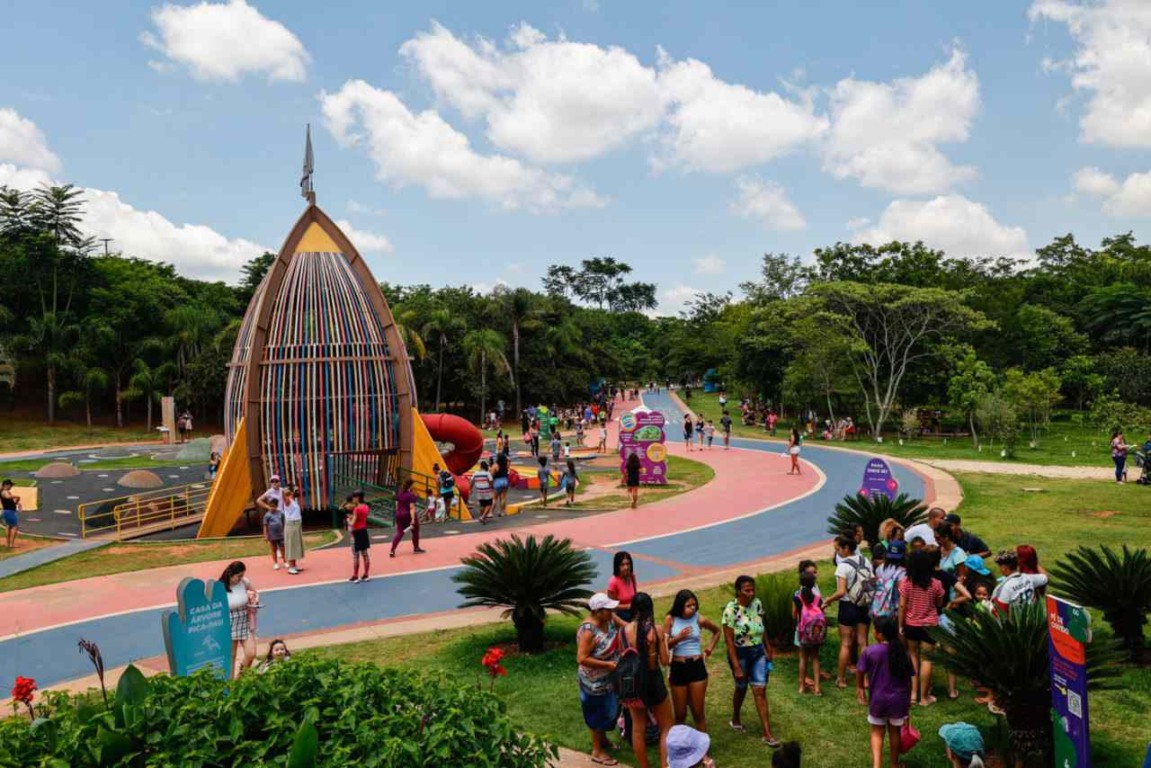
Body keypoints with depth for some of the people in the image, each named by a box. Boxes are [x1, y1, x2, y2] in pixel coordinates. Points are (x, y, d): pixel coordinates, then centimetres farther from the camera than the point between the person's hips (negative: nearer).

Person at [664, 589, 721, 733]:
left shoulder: (699, 619, -4)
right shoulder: (670, 619, -6)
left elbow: (717, 631, 16)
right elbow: (664, 645, -7)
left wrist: (710, 647, 7)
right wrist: (678, 638, -22)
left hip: (697, 667, 0)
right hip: (678, 668, 0)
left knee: (698, 712, 5)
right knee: (680, 714, 9)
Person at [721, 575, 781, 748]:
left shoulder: (757, 603, -6)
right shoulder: (731, 610, -22)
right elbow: (729, 641, -19)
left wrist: (768, 648, 16)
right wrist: (736, 667, -20)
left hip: (758, 652, 4)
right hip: (740, 654, -4)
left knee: (760, 691, 3)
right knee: (742, 688, 16)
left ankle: (767, 734, 8)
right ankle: (735, 718, 43)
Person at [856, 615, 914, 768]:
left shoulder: (869, 652, -17)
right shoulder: (903, 653, -8)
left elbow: (860, 672, -6)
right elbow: (908, 681, -1)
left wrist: (859, 688, 14)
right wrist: (908, 701, 14)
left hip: (877, 699, -2)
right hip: (898, 699, 2)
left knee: (877, 733, 14)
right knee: (894, 732, 21)